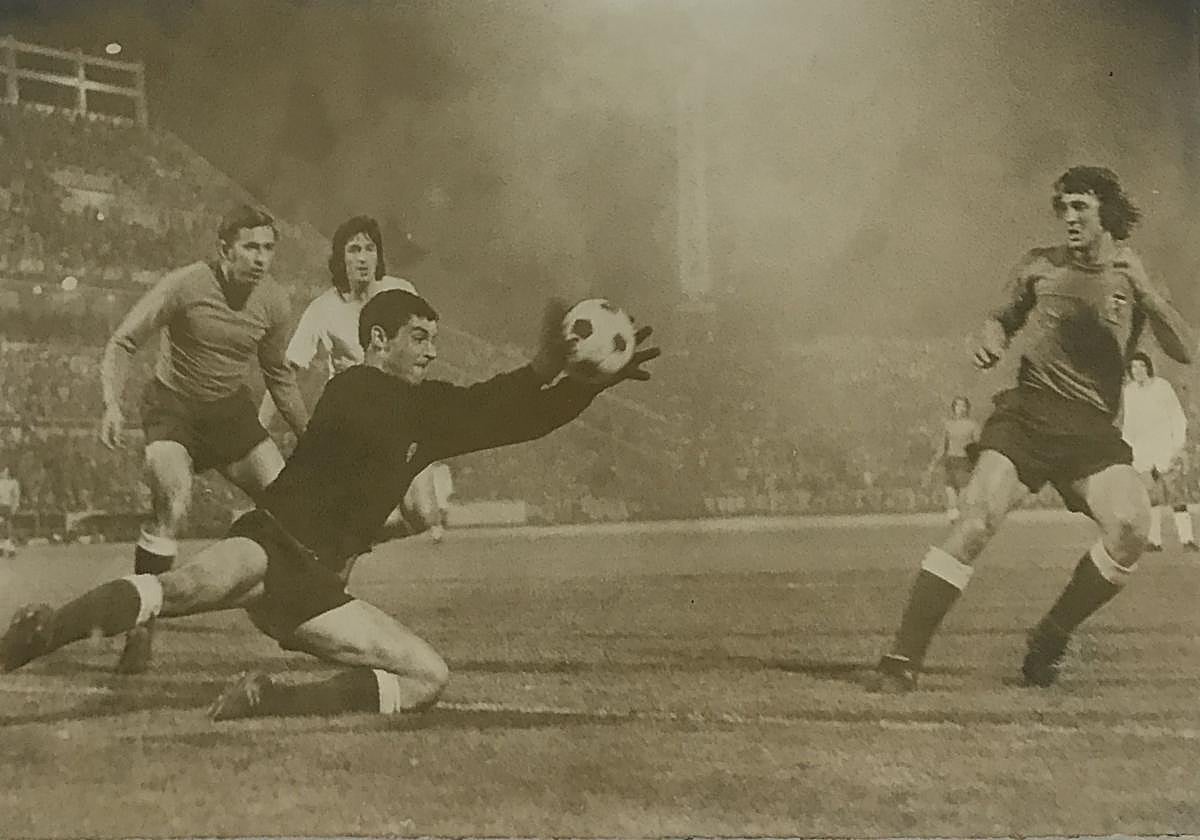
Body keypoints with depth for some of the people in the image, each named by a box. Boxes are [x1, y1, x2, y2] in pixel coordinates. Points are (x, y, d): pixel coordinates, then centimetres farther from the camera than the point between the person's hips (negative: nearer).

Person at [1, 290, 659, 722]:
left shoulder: (424, 405, 18)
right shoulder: (353, 390, -5)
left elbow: (524, 419, 20)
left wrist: (597, 380, 7)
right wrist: (539, 371, -25)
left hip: (313, 584, 8)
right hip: (270, 545, -8)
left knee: (428, 678, -2)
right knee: (195, 584, -40)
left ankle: (268, 701, -7)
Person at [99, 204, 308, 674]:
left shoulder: (274, 303, -6)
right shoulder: (184, 286, -20)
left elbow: (278, 374, 11)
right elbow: (123, 344, -14)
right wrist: (112, 404, -29)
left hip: (231, 408, 4)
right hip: (172, 406, -4)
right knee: (172, 505, -27)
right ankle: (140, 627, -16)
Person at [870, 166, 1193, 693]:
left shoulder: (1133, 277, 10)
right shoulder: (1040, 265, 14)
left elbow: (1184, 352, -1)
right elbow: (1003, 318, 29)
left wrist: (1145, 292, -14)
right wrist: (991, 338, 5)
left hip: (1093, 430, 0)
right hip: (1026, 413, 0)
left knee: (1132, 525, -25)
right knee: (976, 522, -21)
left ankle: (1052, 638, -3)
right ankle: (902, 660, -19)